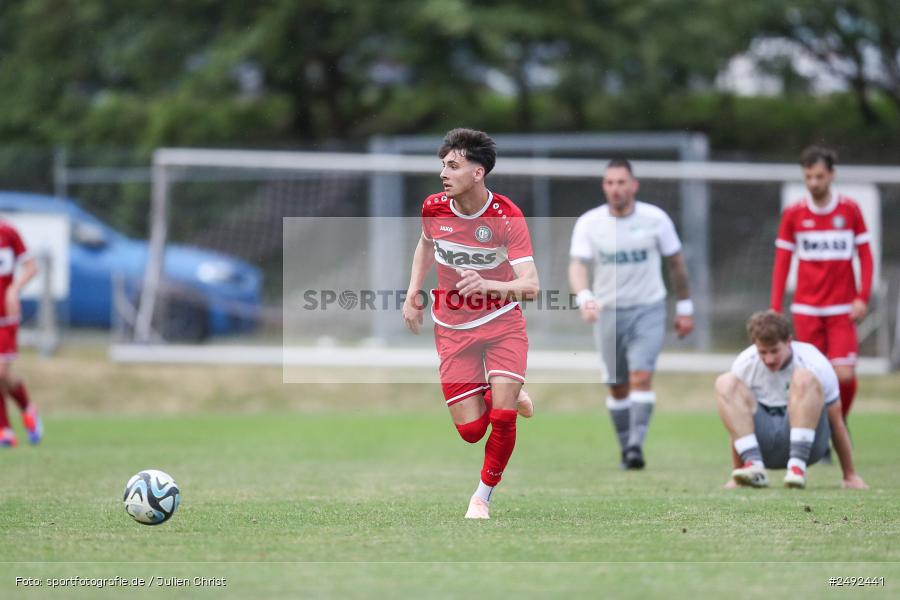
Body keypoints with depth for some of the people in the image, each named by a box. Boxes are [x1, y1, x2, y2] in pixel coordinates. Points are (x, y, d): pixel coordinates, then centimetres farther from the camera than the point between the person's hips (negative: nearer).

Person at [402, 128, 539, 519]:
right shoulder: (433, 208, -9)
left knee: (502, 418, -17)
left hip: (502, 323, -3)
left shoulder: (506, 216, -20)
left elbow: (530, 285, -27)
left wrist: (488, 285, -45)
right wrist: (413, 293, 10)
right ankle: (507, 395, 32)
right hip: (453, 329, 3)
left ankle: (483, 497, 6)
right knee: (471, 430, -3)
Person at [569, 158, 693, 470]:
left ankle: (636, 445, -22)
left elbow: (676, 263, 5)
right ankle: (625, 448, 21)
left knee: (641, 376, -18)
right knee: (617, 385, 8)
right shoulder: (588, 223, -6)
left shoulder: (655, 219, -6)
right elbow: (577, 265, -16)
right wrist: (584, 298, -36)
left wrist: (685, 307, 8)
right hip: (607, 312, 2)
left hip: (649, 309, -2)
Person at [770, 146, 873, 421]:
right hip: (806, 310, 1)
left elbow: (865, 256, 5)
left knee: (845, 376, -11)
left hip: (842, 310, -1)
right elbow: (781, 263, 7)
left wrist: (862, 297, -6)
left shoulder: (850, 210, 2)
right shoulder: (793, 214, 4)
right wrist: (775, 309, 2)